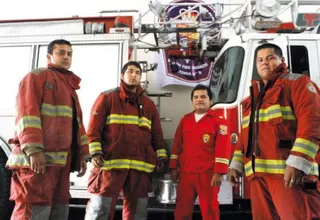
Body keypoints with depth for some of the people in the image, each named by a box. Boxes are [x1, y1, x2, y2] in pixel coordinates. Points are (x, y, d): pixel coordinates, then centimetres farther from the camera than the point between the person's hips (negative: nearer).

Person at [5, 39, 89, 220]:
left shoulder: (70, 86, 25)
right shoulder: (37, 76, 2)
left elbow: (77, 122, 24)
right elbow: (27, 113, -11)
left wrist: (82, 155, 17)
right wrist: (33, 150, -21)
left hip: (61, 161, 8)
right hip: (37, 158, -8)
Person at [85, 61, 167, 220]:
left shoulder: (148, 104, 18)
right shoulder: (107, 97, 6)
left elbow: (157, 133, 18)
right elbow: (94, 128, 0)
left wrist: (161, 155, 9)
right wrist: (95, 152, -10)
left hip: (140, 166, 4)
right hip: (110, 163, -3)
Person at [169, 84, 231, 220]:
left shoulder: (218, 120, -2)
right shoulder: (185, 119, 13)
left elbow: (223, 148, -8)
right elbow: (177, 145, 13)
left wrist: (219, 173, -14)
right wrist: (173, 168, 8)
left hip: (207, 174, -4)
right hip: (185, 173, 4)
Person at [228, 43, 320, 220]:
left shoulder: (297, 82, 6)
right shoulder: (252, 97, 26)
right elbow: (245, 135, 26)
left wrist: (298, 163, -20)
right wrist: (236, 164, 16)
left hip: (289, 172, -6)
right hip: (258, 174, 7)